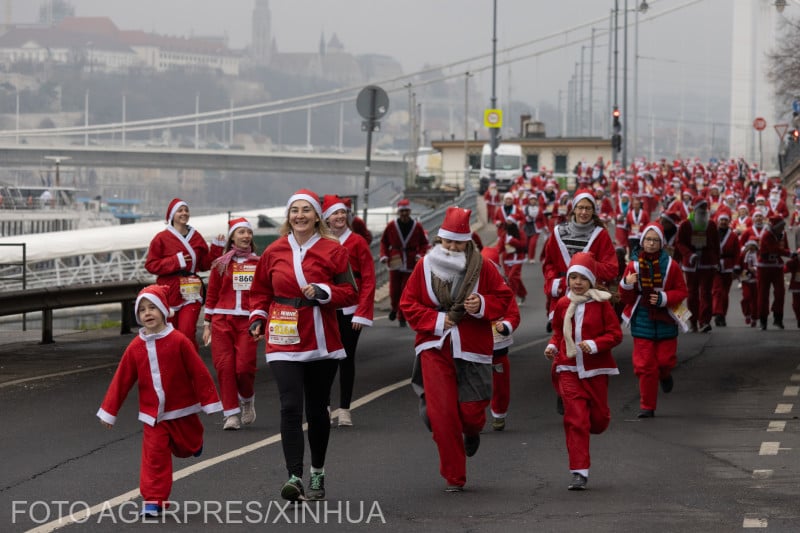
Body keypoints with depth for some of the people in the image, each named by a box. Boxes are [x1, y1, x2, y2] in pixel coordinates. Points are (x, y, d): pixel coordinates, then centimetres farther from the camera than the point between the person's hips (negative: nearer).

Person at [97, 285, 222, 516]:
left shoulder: (178, 341, -12)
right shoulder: (136, 347, -5)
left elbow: (198, 372, -8)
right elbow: (122, 380, 0)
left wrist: (209, 401, -6)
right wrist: (109, 411, 1)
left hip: (182, 412, -1)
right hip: (152, 415, 1)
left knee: (188, 447, 19)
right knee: (154, 456, -6)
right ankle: (153, 500, -2)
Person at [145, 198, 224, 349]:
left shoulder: (196, 237, 10)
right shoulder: (162, 238, -1)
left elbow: (205, 264, 14)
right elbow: (150, 265, -5)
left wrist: (216, 248, 1)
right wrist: (176, 261, -13)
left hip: (190, 293, 1)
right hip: (169, 294, -1)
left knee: (187, 332, -14)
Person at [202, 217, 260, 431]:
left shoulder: (258, 263, 8)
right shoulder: (220, 264, 8)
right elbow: (211, 296, 10)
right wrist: (207, 325, 7)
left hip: (247, 322, -1)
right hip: (222, 321, 1)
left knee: (244, 367, -11)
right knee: (224, 366, -7)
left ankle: (247, 401, 19)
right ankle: (231, 413, 0)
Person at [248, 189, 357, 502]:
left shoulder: (333, 250, 0)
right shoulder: (275, 252, 5)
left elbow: (350, 294, 0)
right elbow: (261, 291, 17)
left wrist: (323, 292, -17)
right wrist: (258, 318, 2)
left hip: (322, 342, 0)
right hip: (284, 342, 0)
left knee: (317, 410, 11)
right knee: (291, 407, -14)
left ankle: (317, 476, 27)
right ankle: (294, 477, -19)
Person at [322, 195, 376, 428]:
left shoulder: (357, 242, -1)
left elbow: (368, 281, -3)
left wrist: (362, 313, -9)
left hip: (350, 311, -1)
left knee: (347, 358, 5)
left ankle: (344, 409, 11)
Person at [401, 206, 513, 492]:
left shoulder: (483, 267, -1)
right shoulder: (425, 266, 1)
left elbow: (503, 297, 5)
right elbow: (408, 303, 4)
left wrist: (482, 305, -14)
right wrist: (435, 320, -10)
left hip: (472, 350, 0)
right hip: (435, 348, 0)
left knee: (471, 410, -1)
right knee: (441, 413, -7)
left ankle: (472, 433, 42)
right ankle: (454, 477, 4)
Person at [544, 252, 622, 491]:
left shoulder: (601, 303, -5)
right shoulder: (562, 304, 3)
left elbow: (615, 334, -4)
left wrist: (594, 344, -19)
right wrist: (552, 346, -1)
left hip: (596, 370, -1)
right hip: (569, 369, 1)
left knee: (598, 417, 9)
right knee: (575, 419, -8)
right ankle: (579, 473, -8)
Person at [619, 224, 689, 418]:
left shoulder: (670, 265, -2)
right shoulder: (633, 266, 0)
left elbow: (682, 291, 1)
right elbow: (625, 298, 4)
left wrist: (664, 298, -15)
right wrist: (626, 285, -18)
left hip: (665, 319, 0)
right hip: (642, 320, 0)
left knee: (666, 359, 2)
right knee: (644, 365, -4)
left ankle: (665, 375, 41)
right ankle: (647, 407, 5)